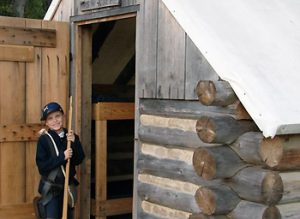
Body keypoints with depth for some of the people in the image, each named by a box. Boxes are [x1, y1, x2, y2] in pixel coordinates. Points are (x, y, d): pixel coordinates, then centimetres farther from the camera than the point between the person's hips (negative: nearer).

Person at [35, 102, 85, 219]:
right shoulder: (44, 139, -12)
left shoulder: (71, 136, -2)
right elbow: (41, 165, -17)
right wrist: (62, 157, -25)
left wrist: (74, 142, -21)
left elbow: (79, 160, -6)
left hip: (68, 185, 4)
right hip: (51, 187, -4)